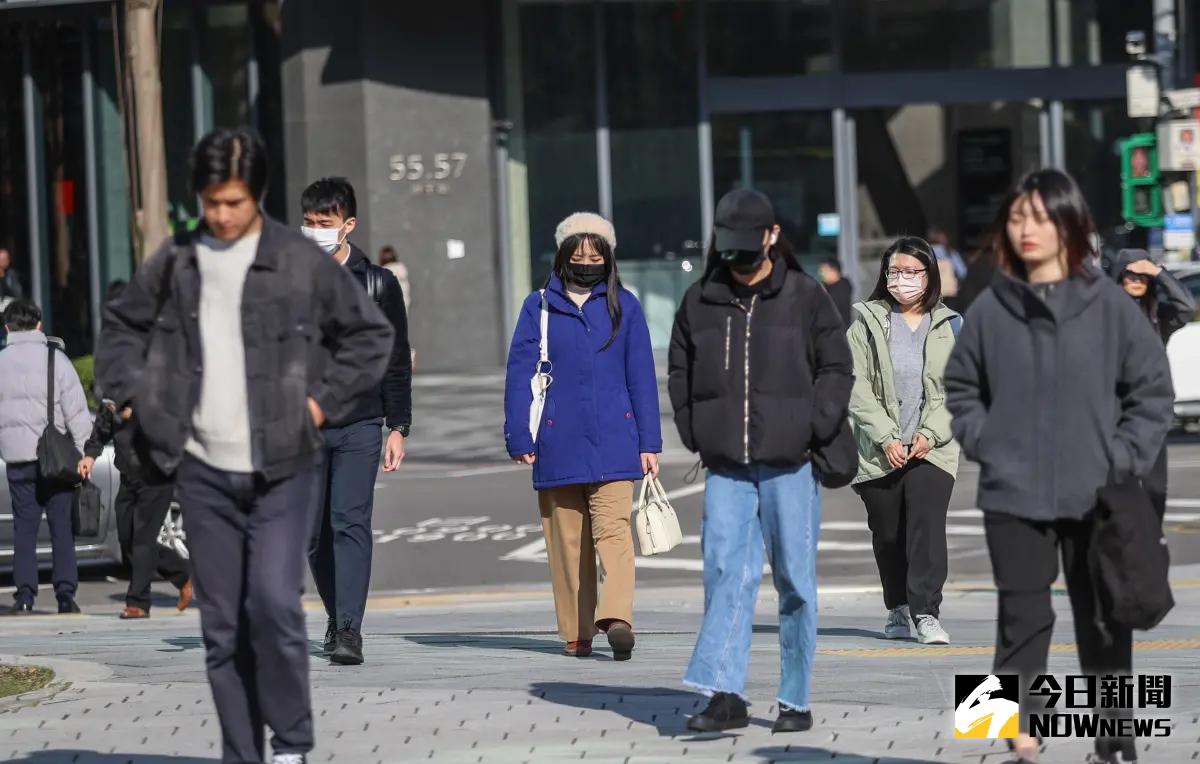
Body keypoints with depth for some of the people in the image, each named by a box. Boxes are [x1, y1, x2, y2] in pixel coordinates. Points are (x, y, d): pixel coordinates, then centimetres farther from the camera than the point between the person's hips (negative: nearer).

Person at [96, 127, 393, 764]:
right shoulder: (174, 263, 5)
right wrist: (130, 394, 9)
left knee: (274, 603, -15)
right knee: (221, 626, 5)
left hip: (282, 469, -3)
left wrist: (325, 399, -2)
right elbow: (121, 325, 21)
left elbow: (371, 335, 5)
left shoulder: (303, 264, -4)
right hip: (203, 472, 3)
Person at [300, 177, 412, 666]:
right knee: (313, 529, 6)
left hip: (359, 425, -2)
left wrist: (398, 427, 0)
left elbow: (396, 360, 6)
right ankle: (336, 615, 25)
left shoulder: (377, 283, 4)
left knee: (350, 522, -13)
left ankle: (349, 630, -16)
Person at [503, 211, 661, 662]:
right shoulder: (540, 307, 5)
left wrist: (648, 443, 5)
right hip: (558, 446, 1)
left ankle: (616, 617, -28)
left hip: (613, 442, -1)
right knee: (567, 538, 5)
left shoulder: (624, 306, 7)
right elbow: (520, 374, 4)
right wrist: (520, 439, -3)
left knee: (613, 528, -15)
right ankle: (576, 633, 12)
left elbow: (641, 376, 9)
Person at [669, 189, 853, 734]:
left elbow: (836, 367, 3)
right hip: (726, 466, 2)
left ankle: (796, 702, 10)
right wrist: (694, 433, 5)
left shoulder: (805, 296, 1)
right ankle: (725, 694, -11)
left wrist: (815, 430, -7)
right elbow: (680, 371, 16)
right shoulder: (700, 301, 8)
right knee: (726, 571, -8)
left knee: (795, 581, 3)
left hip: (789, 464, -2)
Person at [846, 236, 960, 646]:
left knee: (927, 524, -16)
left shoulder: (949, 326, 8)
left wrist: (930, 434, -9)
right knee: (887, 533, 6)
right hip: (879, 451, 1)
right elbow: (858, 386, -2)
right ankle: (897, 609, 23)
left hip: (932, 448, -1)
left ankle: (927, 613, -20)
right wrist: (885, 438, -11)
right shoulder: (867, 322, 5)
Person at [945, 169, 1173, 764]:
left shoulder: (1108, 304, -2)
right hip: (1013, 499, 1)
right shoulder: (991, 309, 2)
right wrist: (984, 441, 0)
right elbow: (960, 388, 14)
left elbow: (1153, 389, 2)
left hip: (1095, 498, 0)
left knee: (1103, 626, 9)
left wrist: (1123, 458, -6)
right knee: (1022, 621, -1)